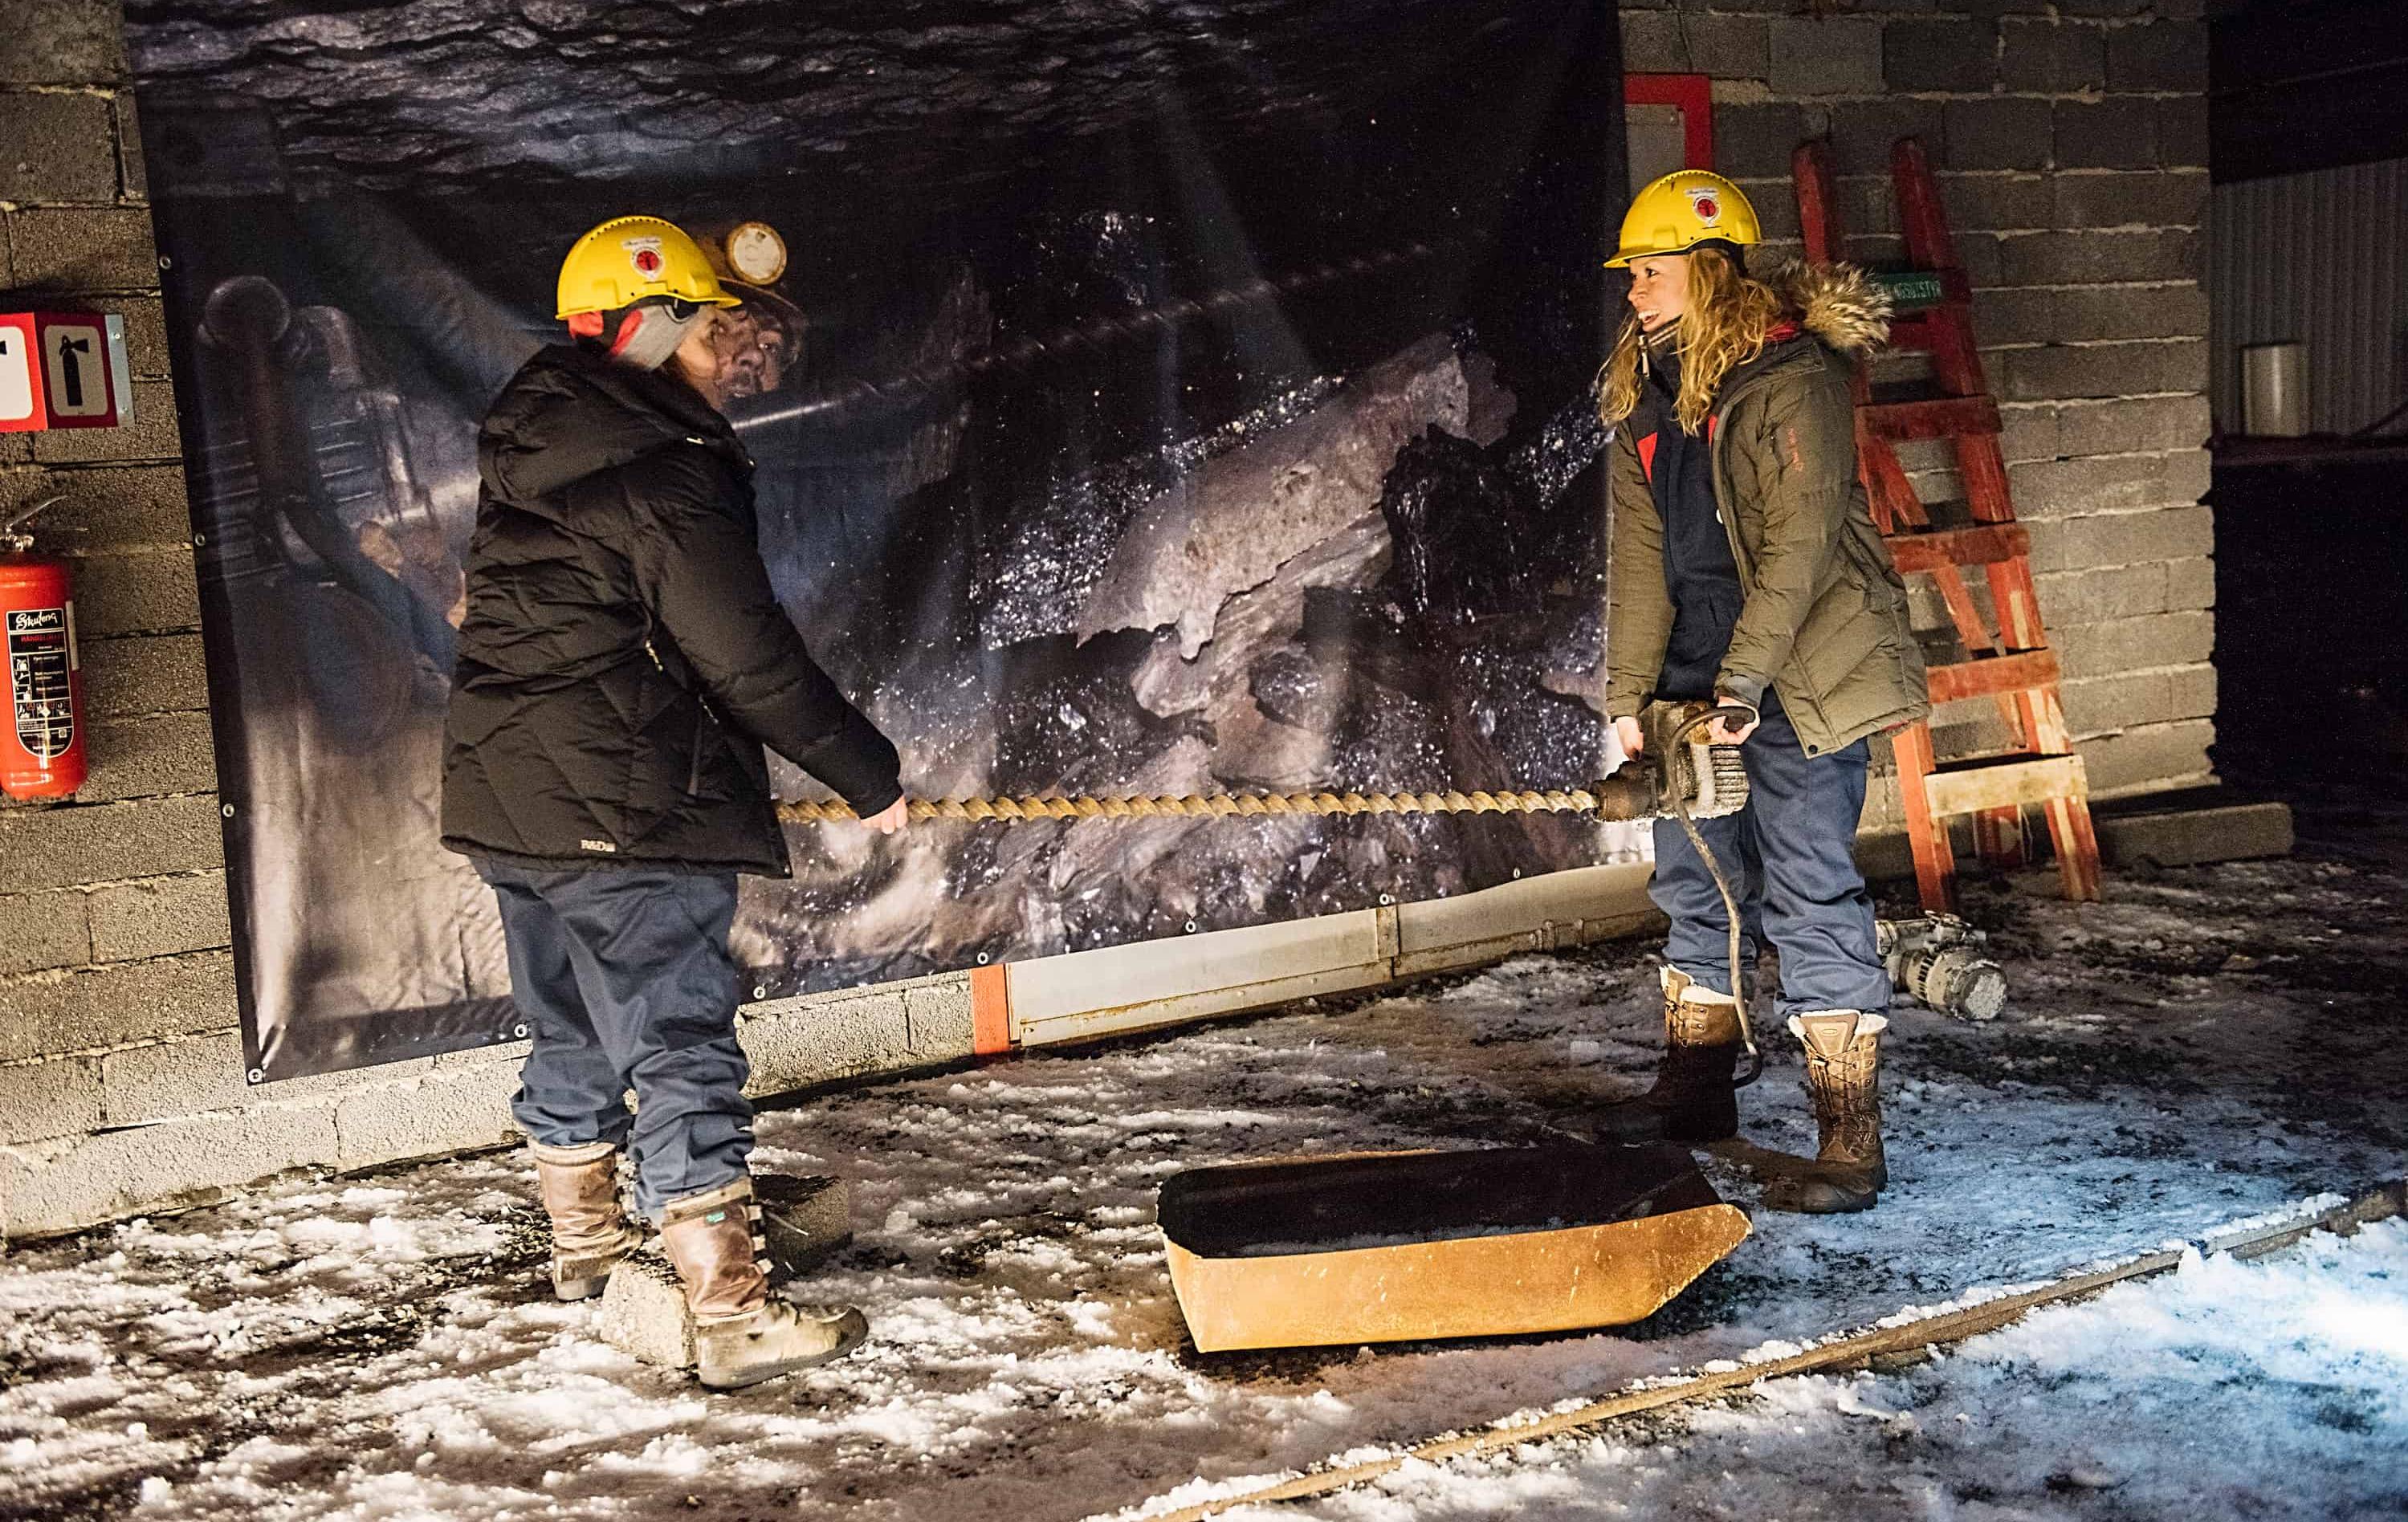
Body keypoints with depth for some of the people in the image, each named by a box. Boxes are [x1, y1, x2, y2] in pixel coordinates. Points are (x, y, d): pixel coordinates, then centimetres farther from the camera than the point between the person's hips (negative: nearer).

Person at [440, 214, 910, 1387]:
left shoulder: (530, 451, 10)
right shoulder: (665, 475, -17)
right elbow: (748, 660, -18)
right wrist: (869, 778, -10)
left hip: (506, 805, 9)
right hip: (626, 817, -9)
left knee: (571, 1032, 23)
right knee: (682, 1049, -6)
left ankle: (583, 1242, 40)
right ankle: (730, 1315, -4)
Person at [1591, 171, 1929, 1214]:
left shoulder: (1791, 380, -14)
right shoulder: (1643, 395, 10)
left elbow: (1799, 542, -19)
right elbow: (1639, 556, 6)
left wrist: (1742, 682, -23)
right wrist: (1630, 695, -2)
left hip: (1799, 672, -8)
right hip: (1695, 676, 8)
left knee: (1808, 894, -9)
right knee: (1694, 881, 16)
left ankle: (1850, 1141, -5)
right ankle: (1695, 1091, 33)